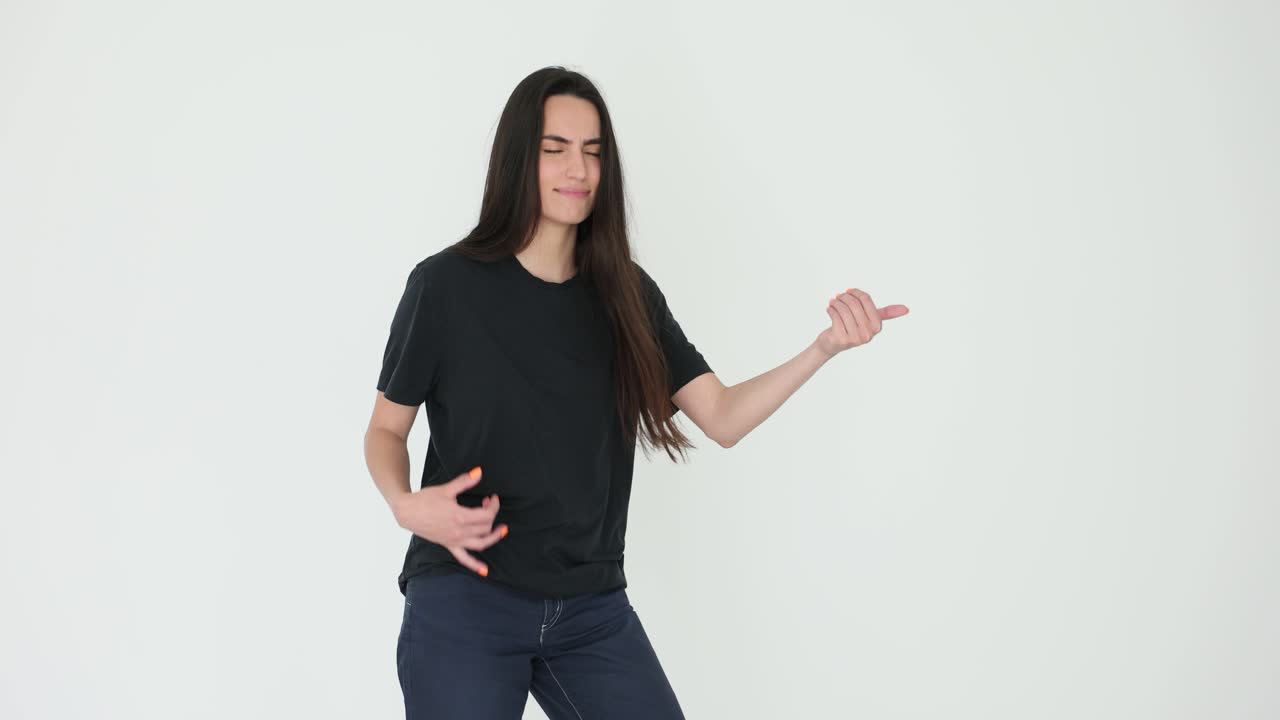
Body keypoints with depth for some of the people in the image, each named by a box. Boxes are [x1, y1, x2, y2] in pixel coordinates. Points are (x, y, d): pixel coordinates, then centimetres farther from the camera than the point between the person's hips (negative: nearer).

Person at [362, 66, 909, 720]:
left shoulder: (627, 295, 5)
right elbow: (386, 428, 4)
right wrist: (405, 504, -18)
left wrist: (825, 347, -14)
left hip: (593, 609, 4)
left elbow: (722, 418, 0)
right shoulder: (445, 285, -5)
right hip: (465, 600, -3)